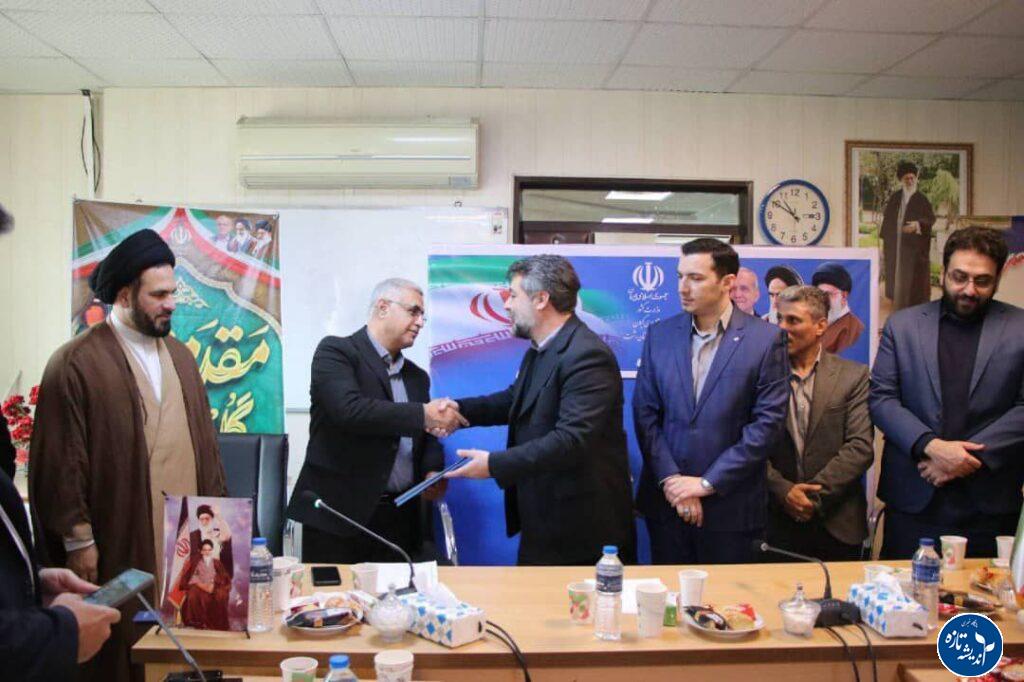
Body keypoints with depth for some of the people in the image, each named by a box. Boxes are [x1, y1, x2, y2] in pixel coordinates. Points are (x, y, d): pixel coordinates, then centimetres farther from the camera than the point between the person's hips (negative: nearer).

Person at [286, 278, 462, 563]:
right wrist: (423, 414, -19)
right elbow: (349, 409, -21)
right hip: (338, 514, -5)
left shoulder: (417, 376, 16)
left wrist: (432, 472, -3)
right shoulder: (335, 351, -4)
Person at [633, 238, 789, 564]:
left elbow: (768, 421, -9)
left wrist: (708, 482, -11)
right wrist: (671, 480, -9)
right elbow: (645, 414, 1)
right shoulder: (660, 335, 3)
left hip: (731, 504, -2)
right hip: (666, 499, 3)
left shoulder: (765, 339, -6)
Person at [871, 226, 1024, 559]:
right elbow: (881, 398, 0)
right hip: (913, 497, 1)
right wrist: (930, 446, -14)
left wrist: (973, 456, -13)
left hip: (990, 501, 0)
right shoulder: (902, 324, 6)